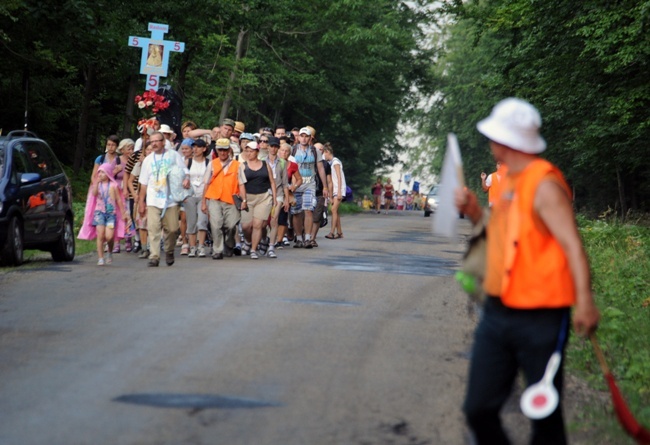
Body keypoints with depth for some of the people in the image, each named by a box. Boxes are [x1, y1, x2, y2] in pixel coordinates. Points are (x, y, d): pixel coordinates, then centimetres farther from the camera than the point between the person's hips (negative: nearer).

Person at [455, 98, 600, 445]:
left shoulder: (544, 186, -14)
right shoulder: (507, 182, 13)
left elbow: (572, 245, -22)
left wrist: (584, 300, -34)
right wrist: (474, 211, 7)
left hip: (539, 320, -8)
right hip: (497, 313, 8)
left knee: (545, 416, 1)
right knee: (479, 409, 7)